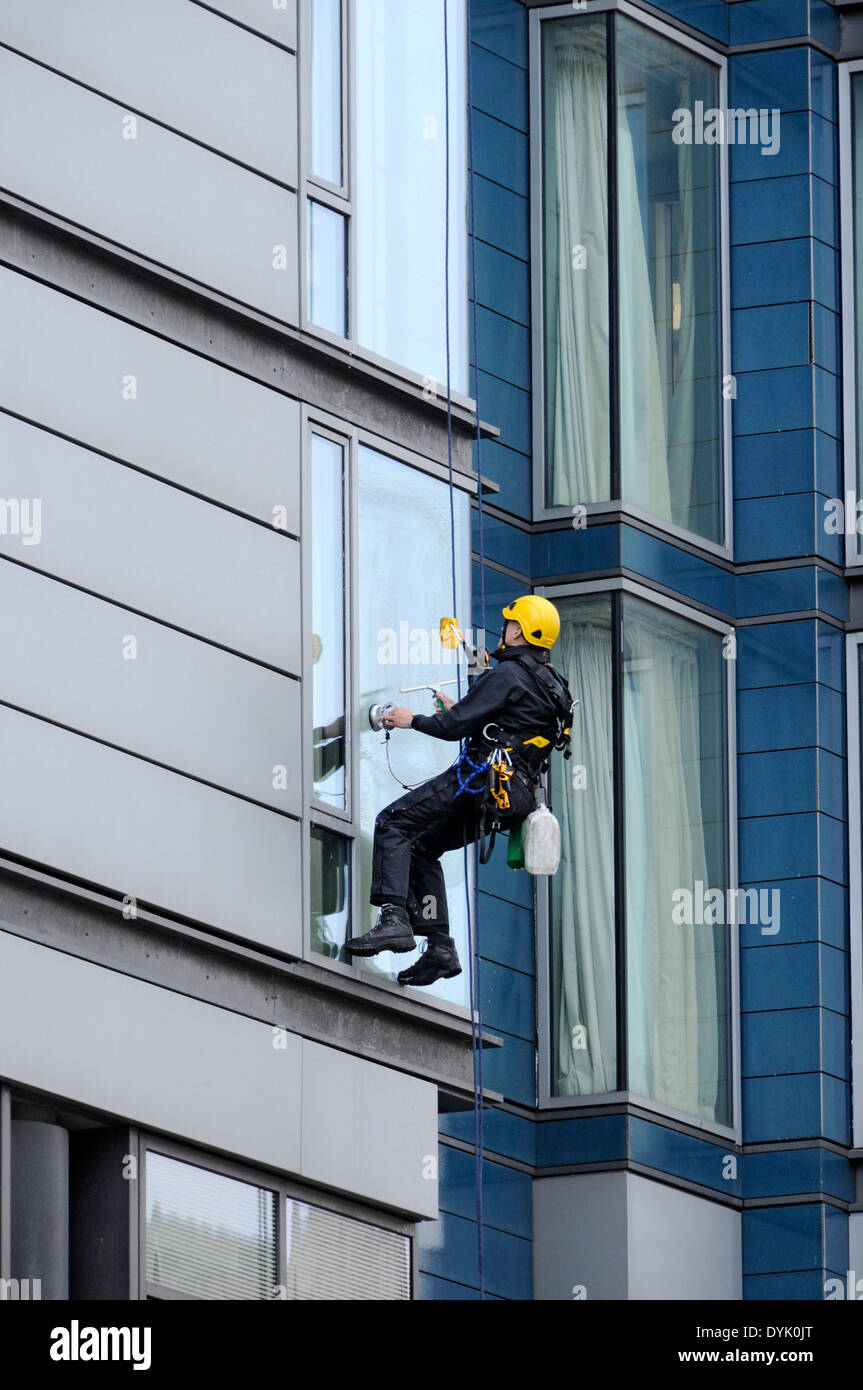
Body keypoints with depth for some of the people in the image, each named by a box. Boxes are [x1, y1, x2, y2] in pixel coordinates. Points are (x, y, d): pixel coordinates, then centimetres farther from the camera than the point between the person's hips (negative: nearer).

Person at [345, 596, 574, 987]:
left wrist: (413, 720, 5)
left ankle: (394, 920, -26)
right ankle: (440, 948, 10)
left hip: (480, 778, -10)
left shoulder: (509, 674, -9)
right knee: (422, 850, 20)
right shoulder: (551, 684, 20)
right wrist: (460, 709, 38)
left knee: (393, 824, -9)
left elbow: (458, 726, -11)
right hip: (517, 795, 10)